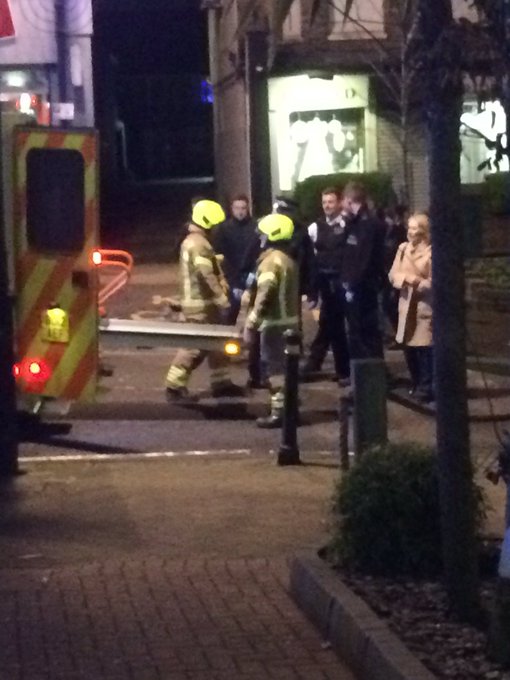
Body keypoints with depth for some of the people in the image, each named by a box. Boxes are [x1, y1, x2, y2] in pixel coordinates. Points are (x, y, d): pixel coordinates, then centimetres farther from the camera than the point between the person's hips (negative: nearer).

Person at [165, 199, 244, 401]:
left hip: (202, 301, 11)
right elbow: (207, 276, -25)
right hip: (201, 303, -11)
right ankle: (175, 386, -4)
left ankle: (220, 383, 19)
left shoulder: (192, 241, 16)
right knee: (195, 346, -8)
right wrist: (223, 300, -24)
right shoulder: (199, 244, -18)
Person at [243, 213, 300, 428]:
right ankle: (287, 407, 20)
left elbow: (263, 296, -23)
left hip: (274, 322, -9)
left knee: (275, 366, -6)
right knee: (285, 365, 15)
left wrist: (250, 323, -21)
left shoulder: (271, 261, -17)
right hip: (289, 319, 9)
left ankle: (279, 411, -5)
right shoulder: (288, 259, 14)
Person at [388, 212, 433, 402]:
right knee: (408, 346, 10)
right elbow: (393, 275, 5)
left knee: (424, 347, -7)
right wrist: (406, 278, -12)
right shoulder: (403, 248, 8)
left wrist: (418, 282, -21)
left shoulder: (432, 252, -11)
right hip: (406, 304, 6)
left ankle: (426, 387, 1)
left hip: (425, 305, -6)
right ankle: (416, 384, 25)